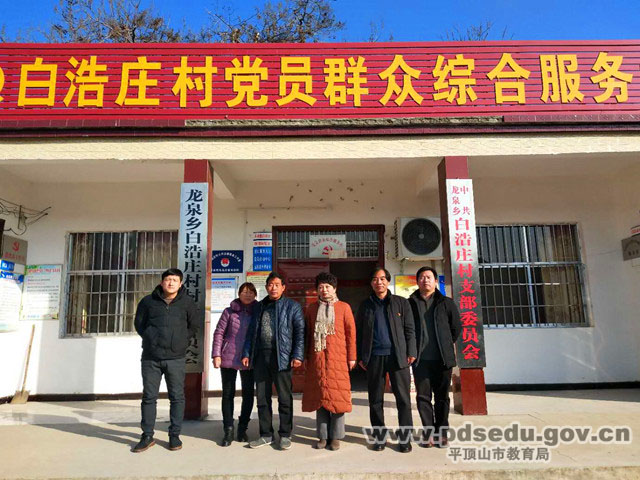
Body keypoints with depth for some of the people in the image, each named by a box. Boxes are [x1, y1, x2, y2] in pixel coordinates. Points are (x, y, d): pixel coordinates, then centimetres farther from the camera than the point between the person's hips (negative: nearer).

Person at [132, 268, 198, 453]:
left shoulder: (188, 303, 4)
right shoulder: (148, 301, 5)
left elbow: (193, 327, 12)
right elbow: (139, 323, 14)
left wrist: (180, 341, 3)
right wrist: (151, 339, 4)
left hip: (176, 358, 0)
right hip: (150, 358, 1)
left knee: (177, 397, 5)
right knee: (149, 397, 8)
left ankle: (174, 435, 17)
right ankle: (147, 436, 20)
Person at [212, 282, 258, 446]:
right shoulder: (229, 311, 1)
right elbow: (218, 333, 0)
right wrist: (216, 354, -7)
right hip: (228, 358, -1)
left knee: (248, 394, 7)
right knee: (228, 394, 6)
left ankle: (242, 428, 22)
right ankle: (228, 430, 15)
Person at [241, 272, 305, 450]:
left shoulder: (292, 306, 1)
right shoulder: (259, 307, 16)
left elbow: (300, 332, -4)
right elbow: (251, 332, 16)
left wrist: (297, 355, -12)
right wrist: (247, 353, 8)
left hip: (281, 356, -4)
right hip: (261, 356, 5)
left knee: (284, 398, 4)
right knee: (262, 398, 10)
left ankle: (285, 435, 18)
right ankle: (266, 434, 23)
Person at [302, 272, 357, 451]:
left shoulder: (344, 307, 4)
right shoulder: (312, 308, 11)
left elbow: (351, 333, 2)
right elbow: (307, 334, 12)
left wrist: (352, 357, -2)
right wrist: (305, 356, 7)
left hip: (338, 359, -2)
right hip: (317, 359, 2)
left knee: (337, 397, 1)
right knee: (320, 397, 6)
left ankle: (336, 437, 13)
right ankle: (323, 436, 17)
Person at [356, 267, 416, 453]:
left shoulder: (401, 303, 7)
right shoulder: (365, 305, 11)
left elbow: (409, 329, 5)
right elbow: (359, 332, 11)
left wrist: (411, 352, -3)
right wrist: (361, 357, 5)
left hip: (397, 356, -1)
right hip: (374, 357, 2)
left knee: (403, 398, 1)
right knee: (375, 400, 7)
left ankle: (405, 438, 11)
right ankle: (379, 437, 18)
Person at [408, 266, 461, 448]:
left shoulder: (446, 303, 6)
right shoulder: (410, 303, 4)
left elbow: (457, 327, 14)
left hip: (443, 358, 0)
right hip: (420, 359, 0)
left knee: (442, 397, 8)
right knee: (423, 396, 3)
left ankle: (441, 433, 19)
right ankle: (429, 433, 14)